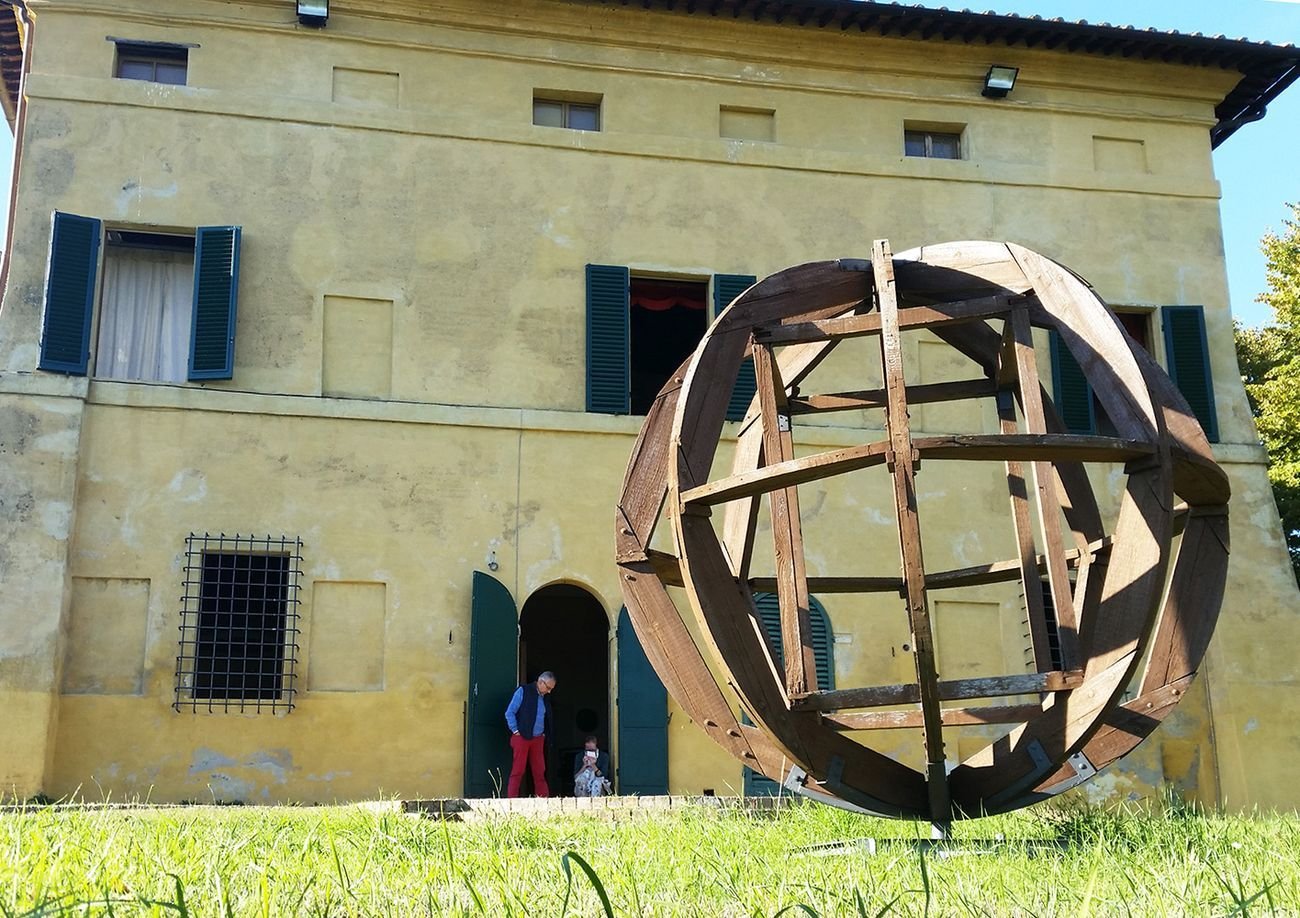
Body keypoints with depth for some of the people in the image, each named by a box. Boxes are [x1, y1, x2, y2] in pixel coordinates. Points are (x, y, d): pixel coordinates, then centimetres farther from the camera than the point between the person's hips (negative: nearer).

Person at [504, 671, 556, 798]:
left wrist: (545, 734, 10)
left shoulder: (545, 698, 13)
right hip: (521, 738, -6)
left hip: (538, 739, 6)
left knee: (540, 772, 4)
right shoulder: (523, 691, -4)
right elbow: (509, 713, -6)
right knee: (517, 772, -5)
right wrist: (515, 731, -9)